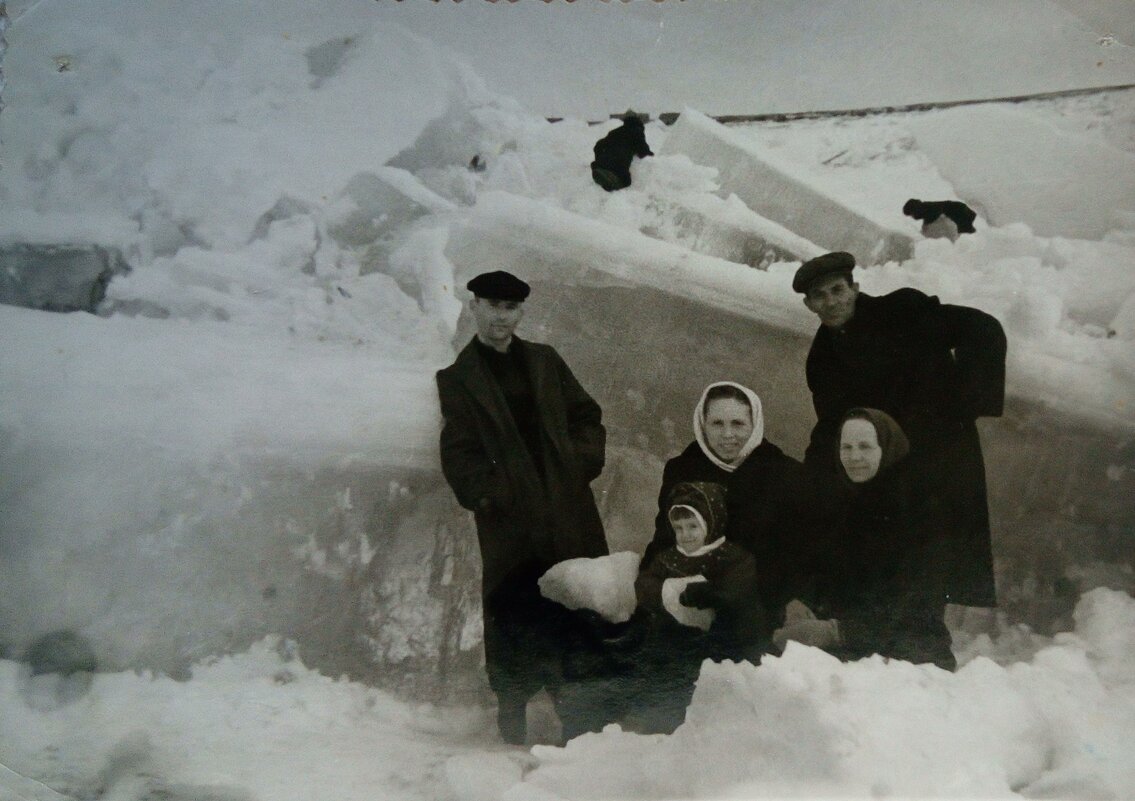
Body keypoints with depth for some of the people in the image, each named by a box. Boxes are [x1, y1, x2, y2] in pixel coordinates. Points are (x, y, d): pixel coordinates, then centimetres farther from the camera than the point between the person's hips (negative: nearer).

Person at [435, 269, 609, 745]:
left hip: (571, 522, 3)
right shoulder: (457, 379, 6)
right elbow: (459, 457, 0)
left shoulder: (545, 361, 16)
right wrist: (495, 493, -13)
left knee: (578, 621, 5)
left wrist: (579, 465, 1)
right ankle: (512, 731, 13)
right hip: (510, 527, -3)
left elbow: (587, 417, 17)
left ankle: (579, 720, 19)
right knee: (514, 628, -1)